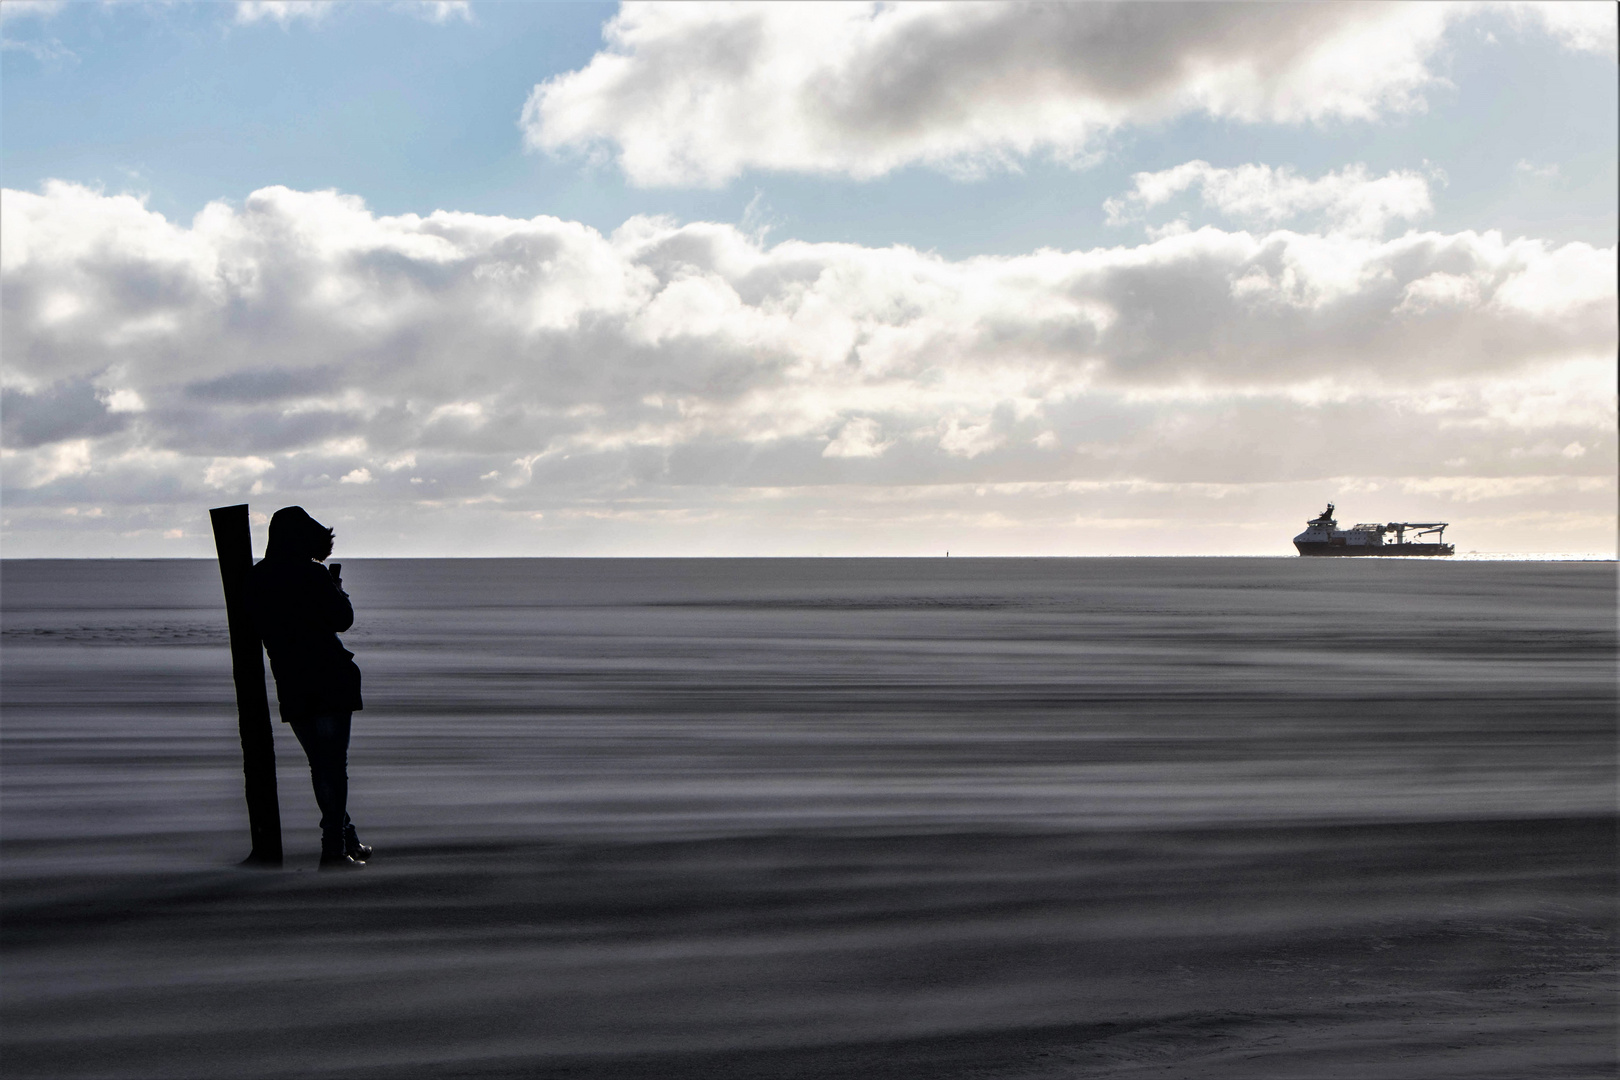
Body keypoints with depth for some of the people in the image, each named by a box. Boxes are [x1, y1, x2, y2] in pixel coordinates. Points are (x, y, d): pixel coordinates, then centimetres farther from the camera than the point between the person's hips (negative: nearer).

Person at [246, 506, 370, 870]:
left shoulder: (256, 579, 6)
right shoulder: (310, 574, -12)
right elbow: (343, 618, -8)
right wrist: (335, 585, 11)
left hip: (291, 687, 6)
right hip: (329, 681, -6)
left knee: (321, 764, 16)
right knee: (333, 765, -4)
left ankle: (347, 841, 24)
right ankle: (335, 849, -8)